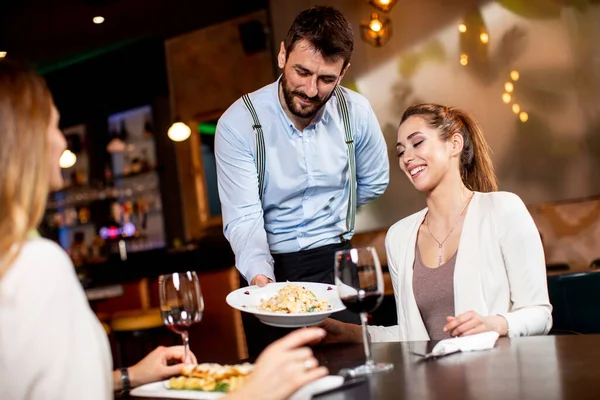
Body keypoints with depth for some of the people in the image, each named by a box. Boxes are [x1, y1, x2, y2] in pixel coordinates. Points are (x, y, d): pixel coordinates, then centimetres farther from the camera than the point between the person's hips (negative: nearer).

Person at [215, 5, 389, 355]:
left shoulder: (357, 113, -6)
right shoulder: (239, 123, -15)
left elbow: (374, 183, 13)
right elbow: (243, 218, -21)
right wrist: (260, 278, -37)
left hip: (333, 259, 2)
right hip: (269, 267, -2)